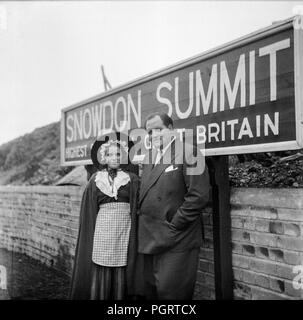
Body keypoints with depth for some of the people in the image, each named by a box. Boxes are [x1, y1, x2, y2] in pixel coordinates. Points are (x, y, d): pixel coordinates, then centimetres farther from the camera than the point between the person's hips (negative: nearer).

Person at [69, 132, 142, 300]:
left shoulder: (132, 179, 4)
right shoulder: (95, 180, 7)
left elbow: (137, 209, 4)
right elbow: (88, 211, 9)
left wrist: (134, 236, -3)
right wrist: (89, 239, 3)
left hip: (125, 231, 0)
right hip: (101, 231, 1)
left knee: (121, 277, 2)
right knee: (99, 276, 1)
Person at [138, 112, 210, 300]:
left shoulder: (188, 152, -9)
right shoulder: (149, 157, 15)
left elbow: (199, 196, -17)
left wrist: (173, 226, -15)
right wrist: (144, 226, 5)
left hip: (176, 241, -7)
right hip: (150, 241, 7)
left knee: (169, 293, -2)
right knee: (151, 292, 16)